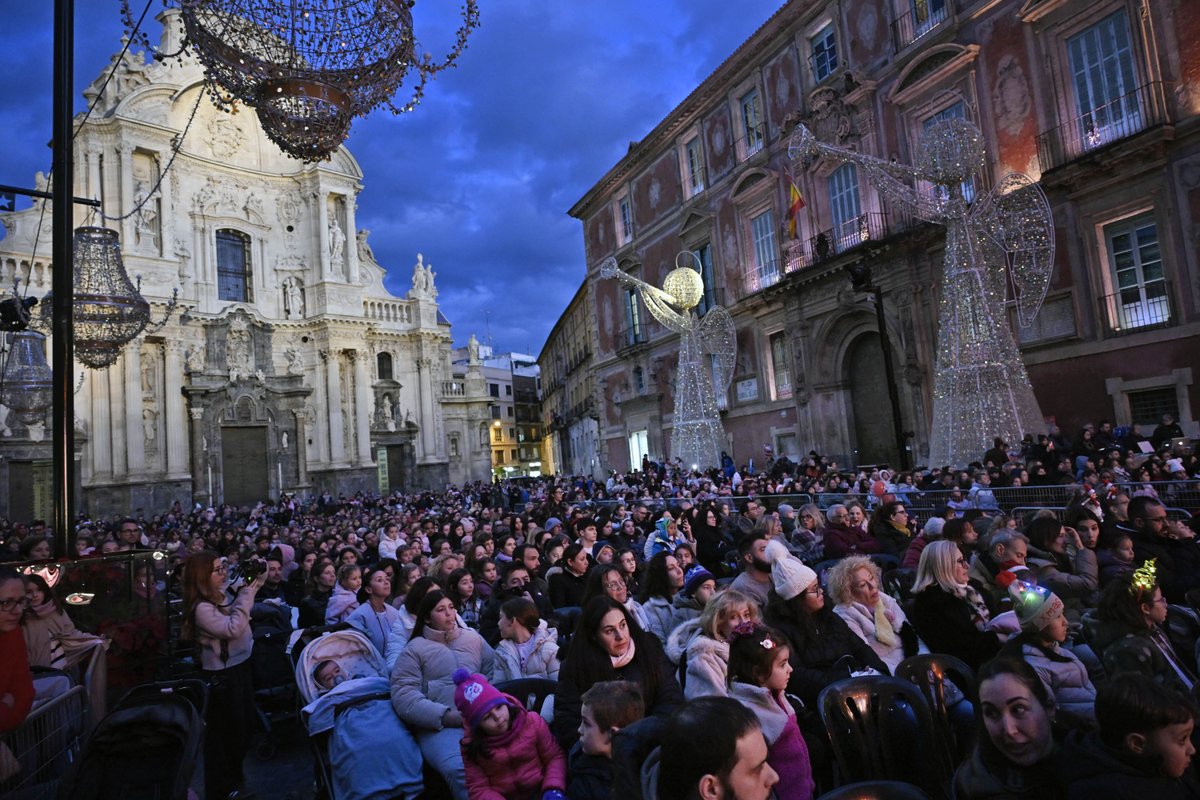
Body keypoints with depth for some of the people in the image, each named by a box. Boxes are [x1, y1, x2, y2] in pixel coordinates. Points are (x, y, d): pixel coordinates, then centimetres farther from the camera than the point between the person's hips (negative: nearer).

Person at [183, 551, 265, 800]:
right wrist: (246, 594, -27)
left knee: (244, 726, 23)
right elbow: (233, 629, -31)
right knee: (224, 732, 9)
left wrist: (256, 582, -1)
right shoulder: (202, 608, -25)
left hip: (239, 667, 9)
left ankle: (234, 776, 44)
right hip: (222, 676, -9)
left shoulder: (221, 595, 1)